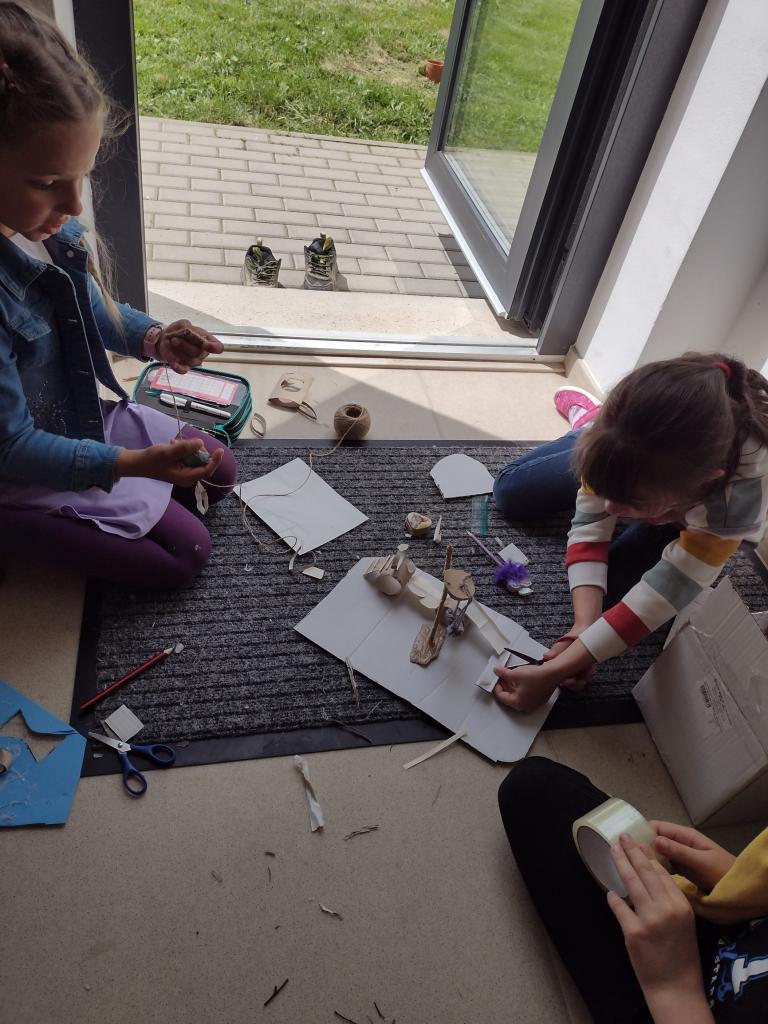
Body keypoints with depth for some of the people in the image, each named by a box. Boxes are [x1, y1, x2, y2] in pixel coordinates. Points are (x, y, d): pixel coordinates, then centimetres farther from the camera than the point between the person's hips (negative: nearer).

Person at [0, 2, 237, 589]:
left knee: (220, 472, 15)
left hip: (84, 416, 8)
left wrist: (152, 339, -13)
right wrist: (134, 463, -35)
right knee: (187, 553, 1)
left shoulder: (49, 224, -13)